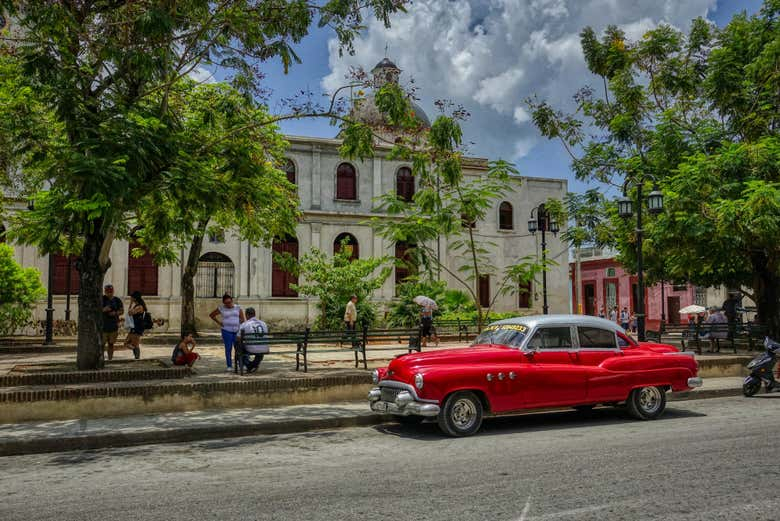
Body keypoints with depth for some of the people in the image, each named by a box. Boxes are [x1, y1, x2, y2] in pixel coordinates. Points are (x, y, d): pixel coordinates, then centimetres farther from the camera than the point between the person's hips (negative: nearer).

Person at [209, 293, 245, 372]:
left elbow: (243, 319, 4)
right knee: (228, 349, 0)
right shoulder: (221, 309, 1)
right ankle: (229, 366, 7)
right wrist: (219, 322, 4)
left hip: (237, 331, 1)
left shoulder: (238, 308, 4)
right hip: (227, 331, -1)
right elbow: (211, 315, 12)